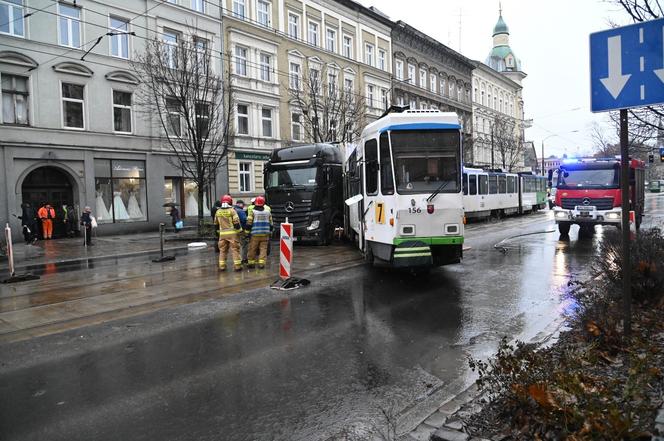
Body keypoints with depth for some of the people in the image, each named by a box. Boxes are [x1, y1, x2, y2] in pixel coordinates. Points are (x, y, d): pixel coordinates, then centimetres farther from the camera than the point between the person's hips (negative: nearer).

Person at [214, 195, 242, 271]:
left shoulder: (218, 212, 8)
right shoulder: (232, 210, -7)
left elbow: (216, 223, 17)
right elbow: (236, 222, -12)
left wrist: (217, 231, 29)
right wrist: (239, 230, -2)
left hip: (222, 233, 4)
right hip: (232, 233, -4)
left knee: (222, 250, 11)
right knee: (235, 249, 0)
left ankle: (222, 266, 12)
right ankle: (237, 265, -1)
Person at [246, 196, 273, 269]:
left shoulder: (253, 212, -5)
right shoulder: (268, 212, 7)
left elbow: (249, 223, -7)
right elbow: (271, 224, 10)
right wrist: (270, 232, 20)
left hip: (255, 234, -2)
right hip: (265, 234, 2)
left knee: (253, 249, 7)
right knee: (263, 248, 5)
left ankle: (251, 262, 13)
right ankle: (261, 263, 1)